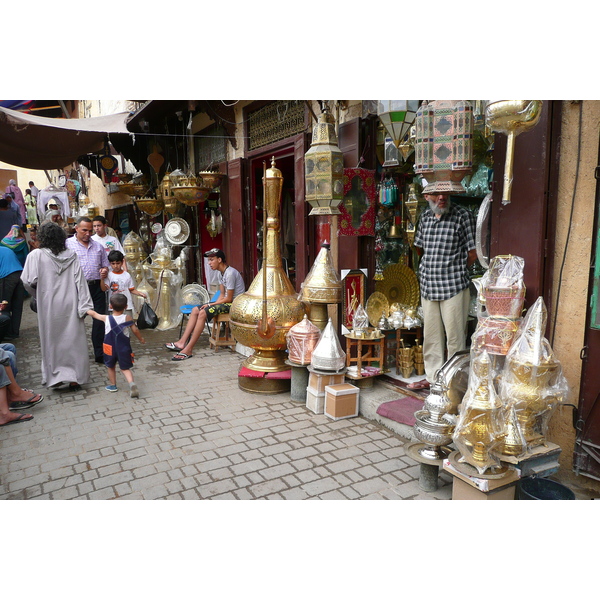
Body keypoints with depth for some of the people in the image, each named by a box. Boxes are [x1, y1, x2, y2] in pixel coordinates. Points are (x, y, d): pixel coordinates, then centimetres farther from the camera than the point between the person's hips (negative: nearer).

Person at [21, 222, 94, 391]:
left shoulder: (36, 255, -7)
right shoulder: (71, 255, -1)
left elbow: (28, 281, -12)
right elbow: (80, 281, -5)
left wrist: (38, 295, 9)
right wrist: (84, 305, -4)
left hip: (49, 305, -2)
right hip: (70, 304, 2)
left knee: (52, 340, 12)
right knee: (73, 339, 8)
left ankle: (56, 375, 13)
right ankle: (75, 378, 13)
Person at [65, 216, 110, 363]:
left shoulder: (98, 246, 15)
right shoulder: (67, 244, 2)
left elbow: (105, 264, 22)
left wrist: (105, 270, -1)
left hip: (96, 287, 4)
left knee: (100, 321, 4)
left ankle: (100, 354, 13)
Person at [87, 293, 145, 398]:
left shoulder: (106, 318, -8)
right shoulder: (127, 318, -11)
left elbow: (94, 314, 7)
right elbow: (135, 330, -6)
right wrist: (141, 339, 11)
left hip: (110, 348, 0)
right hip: (124, 348, 0)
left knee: (111, 367, 23)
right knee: (125, 368, 8)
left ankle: (112, 385, 34)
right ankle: (131, 383, -15)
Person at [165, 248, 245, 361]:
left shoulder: (230, 273, -19)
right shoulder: (221, 273, 12)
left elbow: (229, 299, -19)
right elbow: (222, 295, 13)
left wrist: (211, 305, -11)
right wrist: (213, 304, -5)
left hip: (233, 304, -10)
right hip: (225, 302, 10)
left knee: (203, 313, -25)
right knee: (195, 310, 3)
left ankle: (188, 349, -22)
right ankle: (182, 342, -3)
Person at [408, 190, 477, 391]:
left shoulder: (463, 216, -7)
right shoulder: (425, 216, 10)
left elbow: (472, 254, -4)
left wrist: (454, 270, 7)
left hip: (454, 286, -5)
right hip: (428, 286, 6)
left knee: (454, 336, 1)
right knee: (431, 335, 13)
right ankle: (433, 376, 26)